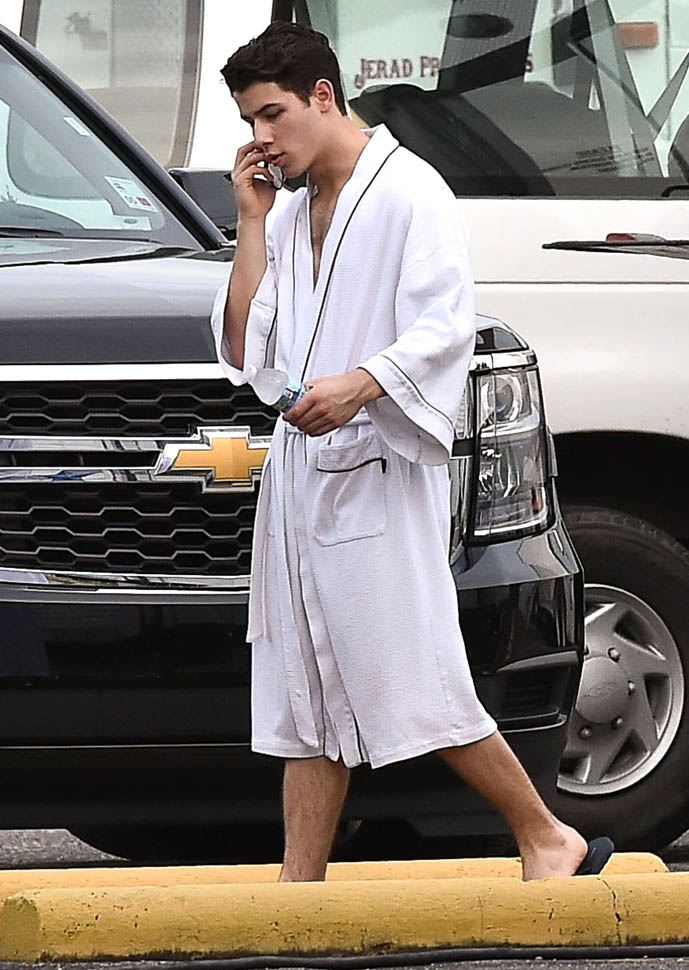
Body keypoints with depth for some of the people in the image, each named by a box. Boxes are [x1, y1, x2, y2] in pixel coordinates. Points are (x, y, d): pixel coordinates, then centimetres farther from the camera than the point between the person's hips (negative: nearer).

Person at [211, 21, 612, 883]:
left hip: (380, 474, -8)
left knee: (412, 679, -9)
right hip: (300, 473, 8)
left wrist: (360, 384, -30)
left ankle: (548, 838, 2)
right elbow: (245, 348, 15)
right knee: (303, 694, 6)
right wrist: (250, 221, 9)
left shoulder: (409, 193, -6)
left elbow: (446, 326, -16)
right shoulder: (294, 216, 19)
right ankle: (297, 894, 7)